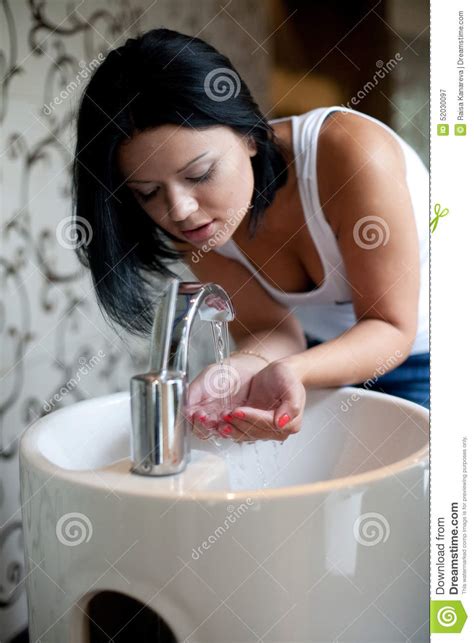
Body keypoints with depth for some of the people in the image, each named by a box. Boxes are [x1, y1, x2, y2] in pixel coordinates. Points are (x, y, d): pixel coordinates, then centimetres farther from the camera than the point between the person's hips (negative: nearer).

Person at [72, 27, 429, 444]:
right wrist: (244, 369, -39)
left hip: (416, 355, -3)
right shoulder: (194, 221, -17)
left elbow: (390, 326, -26)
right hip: (332, 356, 3)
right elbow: (267, 328, -16)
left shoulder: (353, 155, -32)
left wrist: (292, 372, -44)